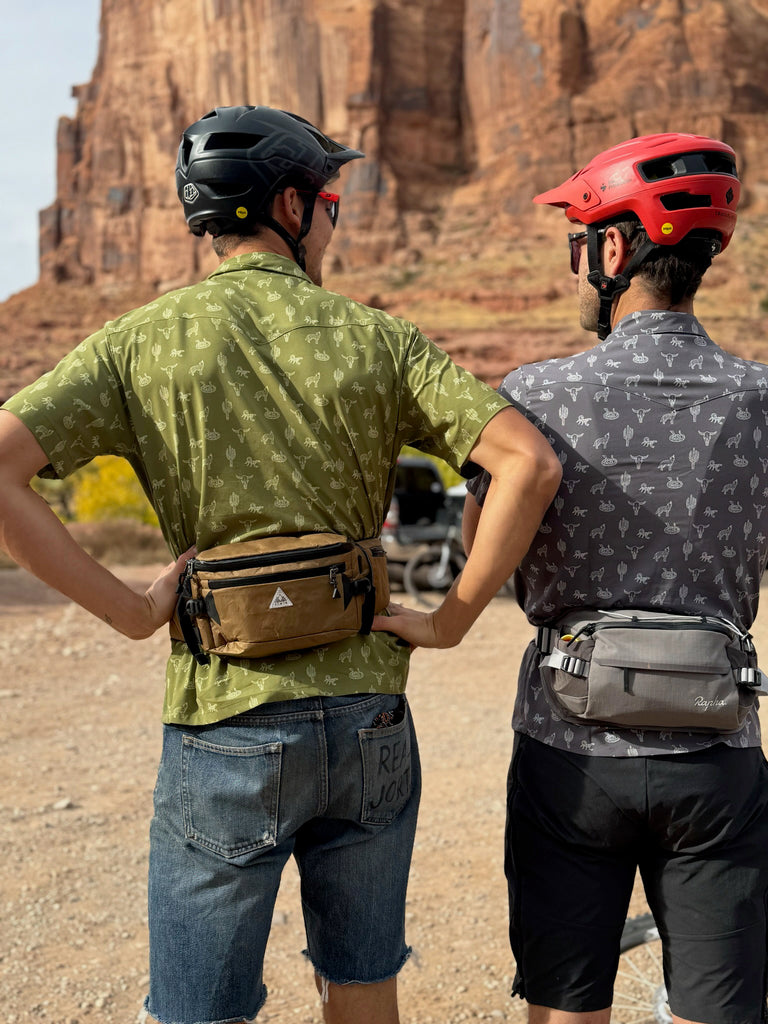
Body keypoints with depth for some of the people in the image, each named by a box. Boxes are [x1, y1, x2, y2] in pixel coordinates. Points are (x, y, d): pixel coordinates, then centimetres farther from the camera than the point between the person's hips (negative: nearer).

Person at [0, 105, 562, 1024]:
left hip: (227, 728, -1)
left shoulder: (140, 342, -2)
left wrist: (128, 609, -8)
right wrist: (453, 617, -3)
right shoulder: (376, 338, 0)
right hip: (369, 719, 2)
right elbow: (528, 461, -10)